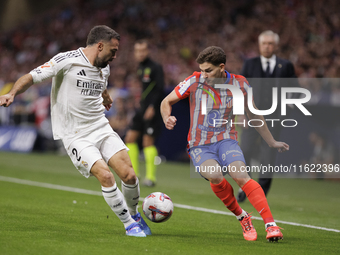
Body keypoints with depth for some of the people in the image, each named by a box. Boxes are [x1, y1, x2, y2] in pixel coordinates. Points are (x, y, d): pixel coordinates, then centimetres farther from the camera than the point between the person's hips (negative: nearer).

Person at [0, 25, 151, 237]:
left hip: (101, 127, 6)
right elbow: (32, 77, -14)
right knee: (105, 176, -21)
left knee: (129, 175, -9)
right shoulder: (67, 61, -13)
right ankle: (129, 224, -3)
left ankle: (134, 214, 21)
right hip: (75, 135, -6)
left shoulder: (105, 68, 9)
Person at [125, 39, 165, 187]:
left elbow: (159, 89, -15)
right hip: (142, 109, 8)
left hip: (153, 111, -8)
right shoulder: (140, 68, 15)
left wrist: (152, 107, -22)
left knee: (148, 141, -11)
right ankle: (133, 173, 12)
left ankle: (151, 177, -5)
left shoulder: (155, 68, -9)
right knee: (130, 138, 4)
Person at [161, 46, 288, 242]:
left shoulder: (239, 84, -1)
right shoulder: (195, 82, -5)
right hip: (199, 145, 0)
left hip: (226, 140, 0)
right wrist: (167, 119, -16)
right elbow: (167, 102, 7)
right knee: (215, 176, -31)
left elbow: (253, 114, 15)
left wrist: (272, 142, 24)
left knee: (240, 175, -29)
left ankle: (271, 225, -29)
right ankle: (242, 218, -9)